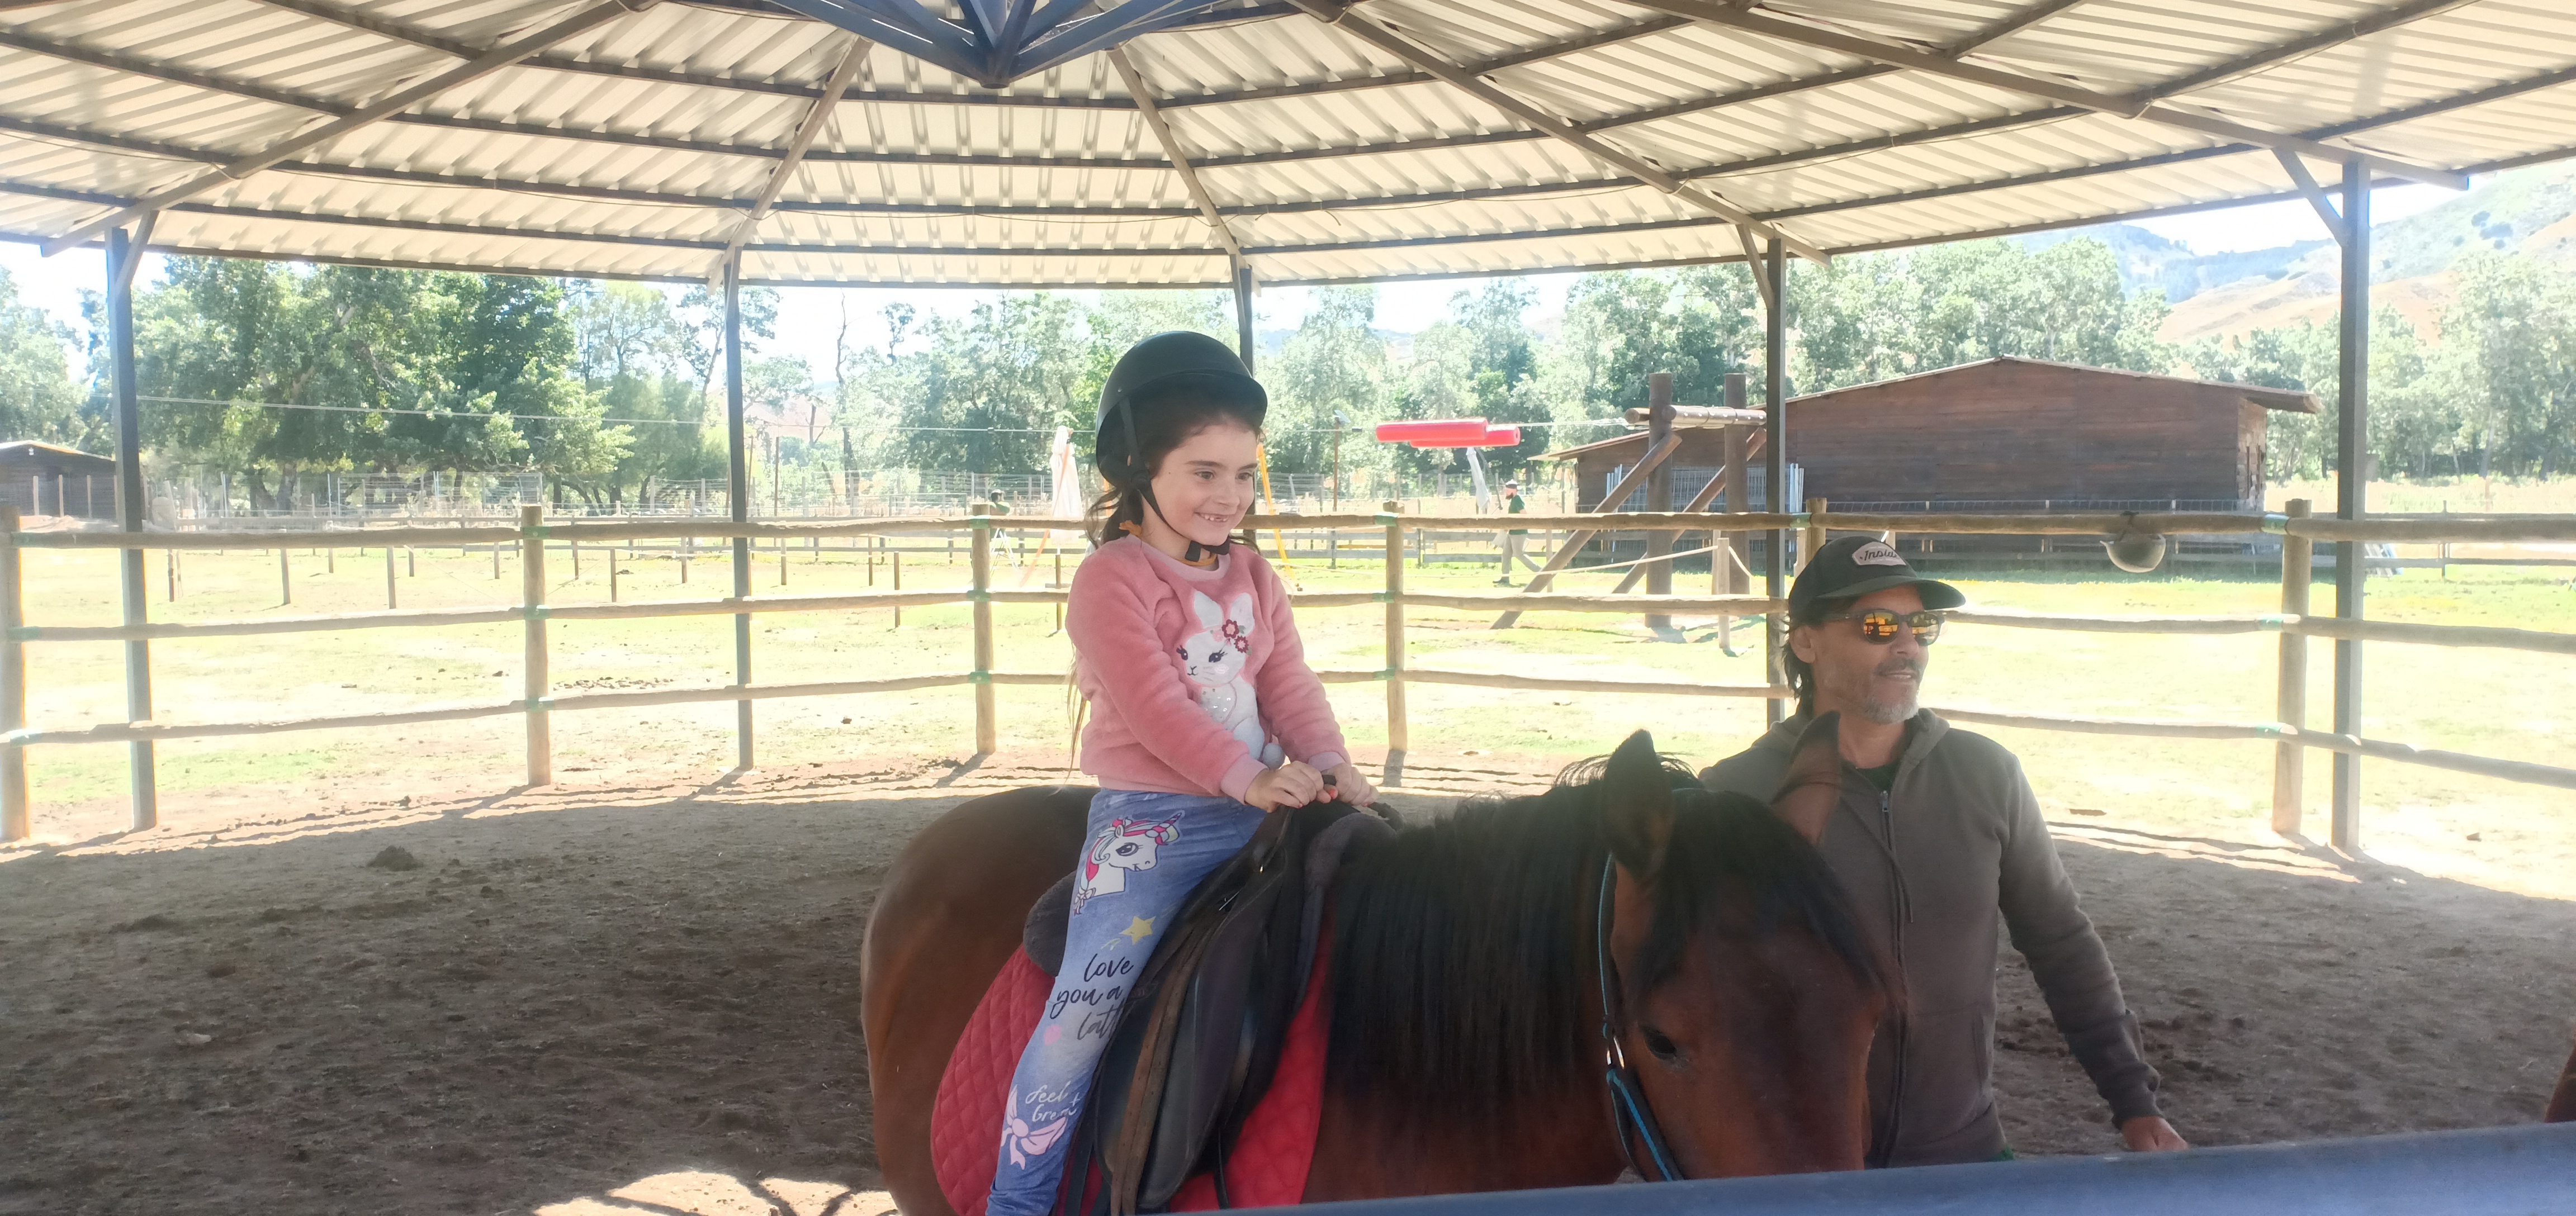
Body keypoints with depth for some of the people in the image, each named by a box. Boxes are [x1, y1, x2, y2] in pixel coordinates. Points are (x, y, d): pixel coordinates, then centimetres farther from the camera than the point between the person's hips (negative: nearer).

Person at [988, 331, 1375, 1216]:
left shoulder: (1253, 578, 14)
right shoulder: (1110, 579, -8)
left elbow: (1289, 685, 7)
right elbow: (1150, 703, -18)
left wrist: (1328, 764, -11)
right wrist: (1246, 776, -25)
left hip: (1259, 814, 7)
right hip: (1151, 822, -6)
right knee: (1085, 1014, -14)